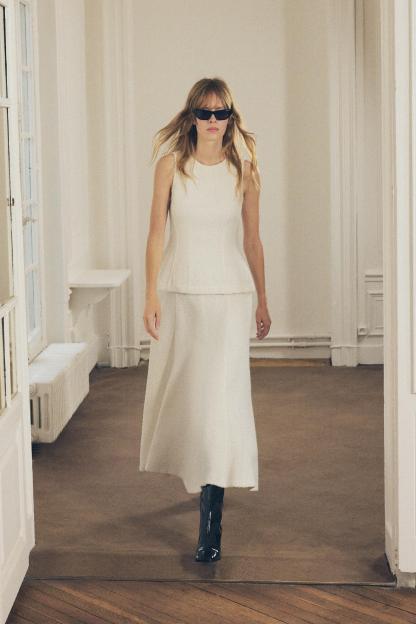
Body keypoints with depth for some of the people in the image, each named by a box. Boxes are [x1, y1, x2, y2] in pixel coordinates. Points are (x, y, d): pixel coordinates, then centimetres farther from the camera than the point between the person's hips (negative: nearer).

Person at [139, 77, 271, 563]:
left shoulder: (244, 171, 1)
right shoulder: (171, 165, 0)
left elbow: (252, 240, 8)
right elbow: (156, 232, -1)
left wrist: (262, 301, 11)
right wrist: (151, 296, -7)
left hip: (229, 295, -1)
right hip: (179, 293, 2)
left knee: (220, 396, -9)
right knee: (181, 390, 12)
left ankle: (211, 523, -10)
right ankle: (199, 478, 40)